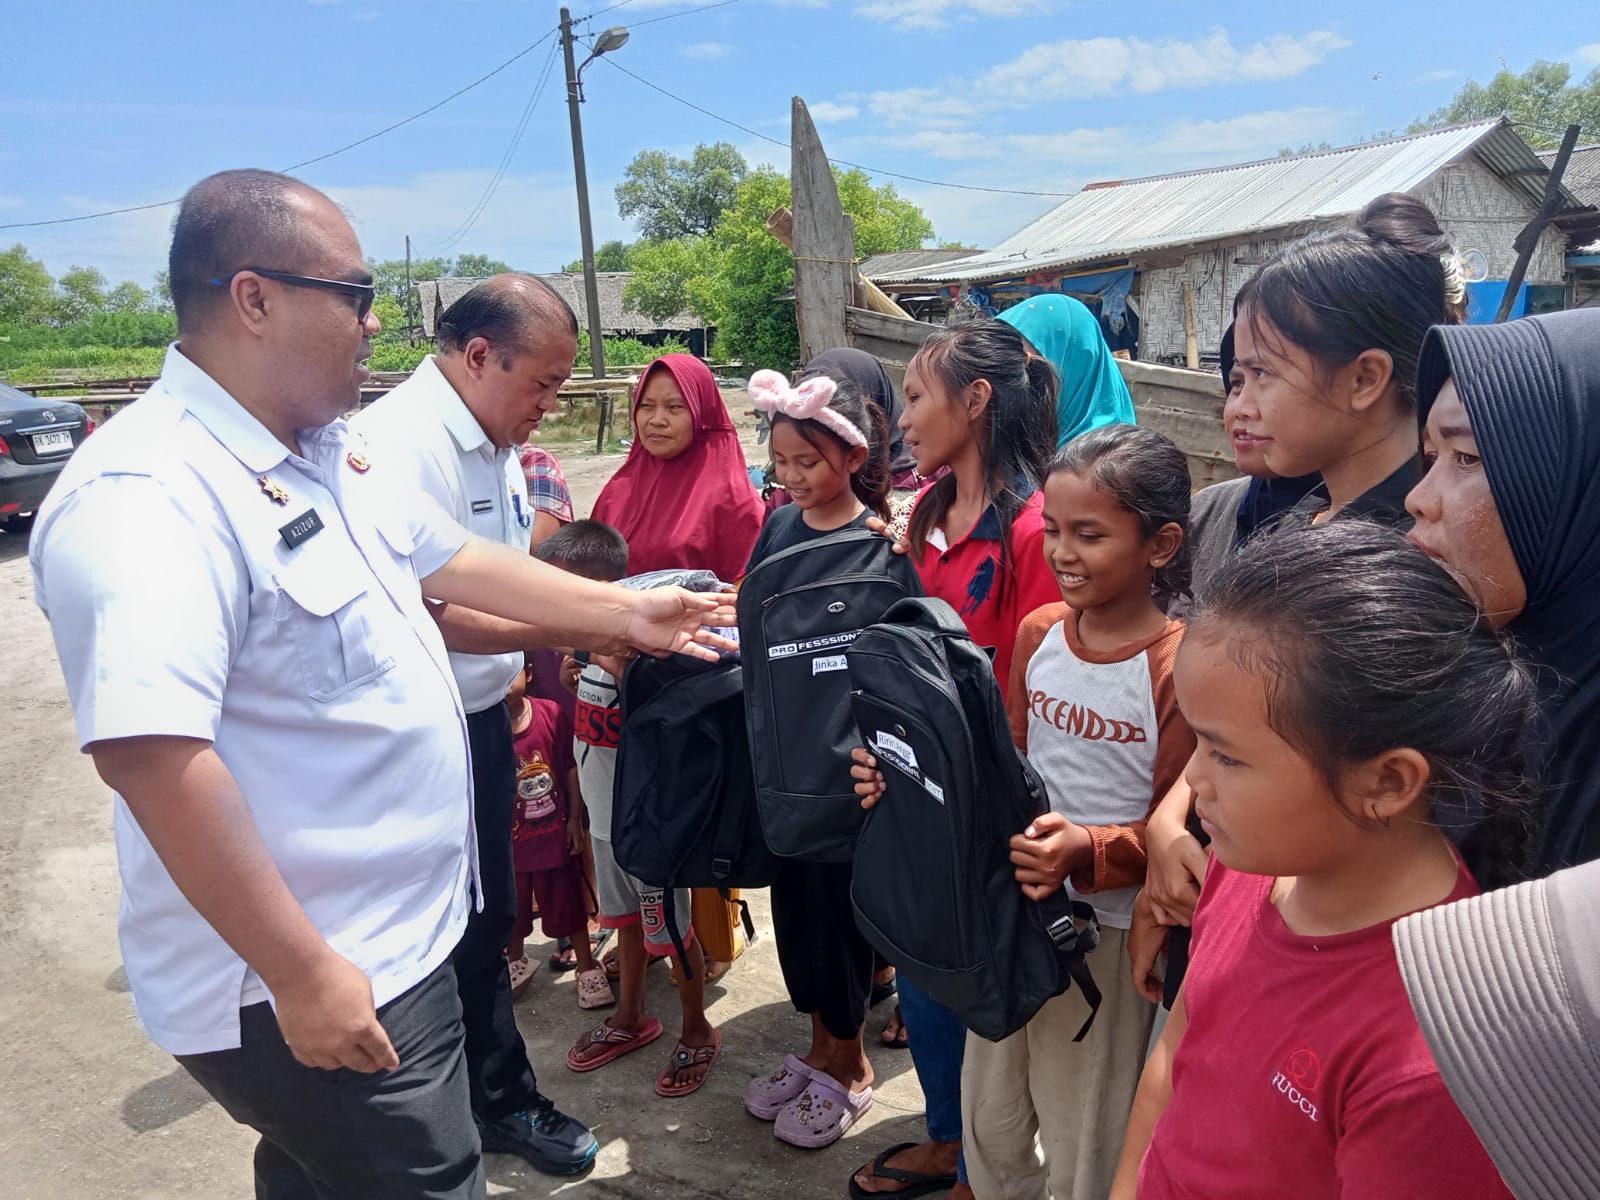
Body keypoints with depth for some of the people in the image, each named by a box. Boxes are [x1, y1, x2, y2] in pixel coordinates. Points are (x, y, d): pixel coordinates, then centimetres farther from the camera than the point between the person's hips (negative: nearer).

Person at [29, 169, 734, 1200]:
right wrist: (301, 974, -27)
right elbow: (150, 756, -32)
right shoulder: (146, 498, -26)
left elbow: (453, 562, 17)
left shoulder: (332, 452, 6)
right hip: (313, 989, -9)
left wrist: (625, 612, 19)